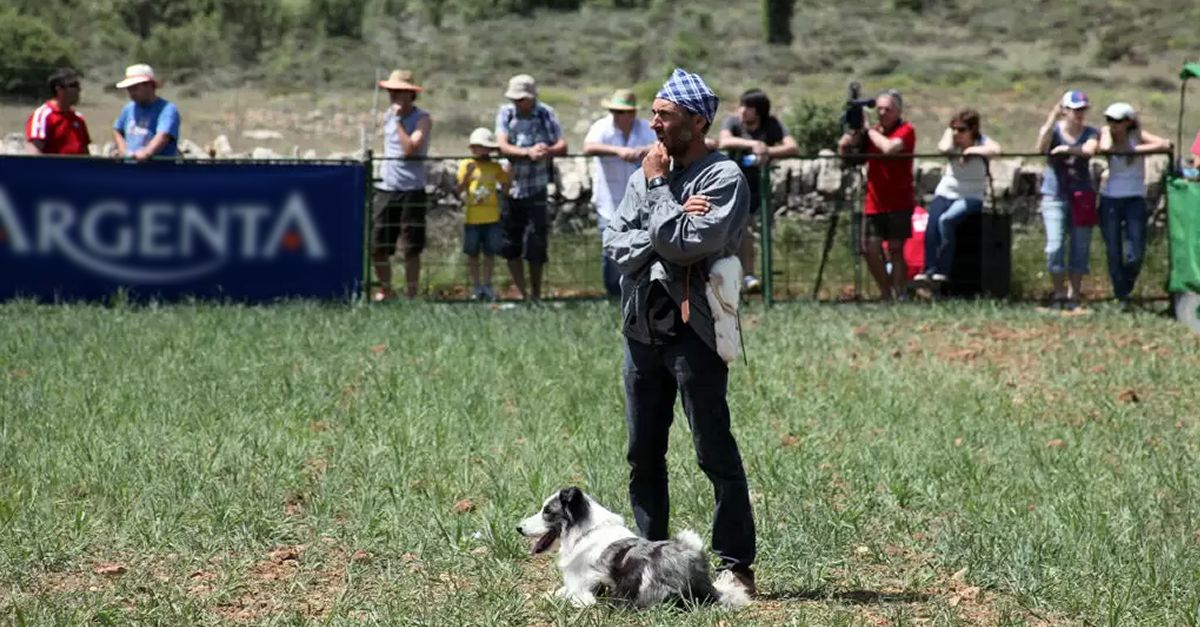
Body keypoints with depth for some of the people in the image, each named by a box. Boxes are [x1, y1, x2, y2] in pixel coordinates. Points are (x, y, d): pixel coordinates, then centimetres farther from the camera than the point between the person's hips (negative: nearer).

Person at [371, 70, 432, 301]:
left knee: (411, 249, -1)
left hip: (411, 190, -5)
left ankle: (411, 295, 6)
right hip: (386, 188, 5)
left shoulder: (422, 119, -7)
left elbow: (409, 149, -20)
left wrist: (399, 119, -17)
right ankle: (385, 290, 21)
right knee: (377, 246, 4)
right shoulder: (388, 116, 12)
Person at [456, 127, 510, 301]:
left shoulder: (495, 167, 6)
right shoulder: (466, 165, 1)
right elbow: (460, 189, -7)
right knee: (472, 253, 4)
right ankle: (476, 286, 14)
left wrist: (507, 175, -11)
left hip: (492, 217, 1)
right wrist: (468, 174, -22)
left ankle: (487, 285, 13)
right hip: (472, 218, -1)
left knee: (490, 252, 3)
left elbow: (505, 189, 6)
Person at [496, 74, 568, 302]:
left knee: (536, 248, -4)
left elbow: (562, 146, -7)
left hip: (536, 189, -2)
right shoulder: (506, 113, 1)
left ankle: (536, 296, 10)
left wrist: (547, 151, -29)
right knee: (510, 246, 5)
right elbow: (503, 146, -12)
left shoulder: (546, 114, -1)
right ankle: (522, 294, 16)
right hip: (509, 187, 2)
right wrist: (527, 152, -29)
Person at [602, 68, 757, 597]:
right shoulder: (646, 175, 15)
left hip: (693, 331, -7)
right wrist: (668, 224, -12)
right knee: (643, 454, 11)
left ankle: (736, 564, 1)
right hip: (642, 329, 7)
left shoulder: (723, 177, -6)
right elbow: (616, 243, 4)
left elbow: (690, 243, -19)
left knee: (715, 453, -4)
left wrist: (658, 187, -9)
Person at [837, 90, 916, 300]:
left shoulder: (905, 131, -6)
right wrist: (854, 131, -8)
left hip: (899, 203, -5)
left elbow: (889, 147, -26)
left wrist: (870, 130, -12)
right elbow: (843, 150, 9)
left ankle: (898, 295, -1)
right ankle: (886, 293, 12)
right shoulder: (873, 131, 11)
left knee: (895, 248, -5)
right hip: (875, 203, 5)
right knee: (870, 249, -1)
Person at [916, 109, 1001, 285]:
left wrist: (972, 150, -17)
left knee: (945, 220, -30)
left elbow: (995, 150, -25)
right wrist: (949, 131, -2)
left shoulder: (982, 142, -1)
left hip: (971, 197, -4)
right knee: (932, 223, -25)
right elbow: (944, 148, -16)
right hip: (945, 193, 4)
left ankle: (943, 270, -26)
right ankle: (929, 269, -28)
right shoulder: (952, 142, 8)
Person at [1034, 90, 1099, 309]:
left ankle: (1073, 295, 10)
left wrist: (1066, 149, -18)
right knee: (1054, 246, -10)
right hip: (1054, 195, -2)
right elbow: (1041, 147, -20)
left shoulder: (1090, 133, 6)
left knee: (1080, 247, 2)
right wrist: (1053, 117, -22)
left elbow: (1089, 150, -16)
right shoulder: (1053, 130, 2)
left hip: (1082, 196, 2)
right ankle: (1059, 293, 3)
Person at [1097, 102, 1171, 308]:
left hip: (1135, 199, -1)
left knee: (1136, 254, -8)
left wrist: (1136, 150, -16)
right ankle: (1121, 297, 14)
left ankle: (1127, 286, 22)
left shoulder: (1137, 136, -2)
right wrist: (1106, 132, -6)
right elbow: (1105, 147, -22)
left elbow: (1165, 145, -18)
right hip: (1110, 199, 1)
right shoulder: (1106, 134, 2)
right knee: (1113, 252, 1)